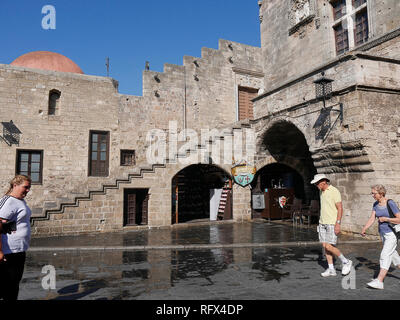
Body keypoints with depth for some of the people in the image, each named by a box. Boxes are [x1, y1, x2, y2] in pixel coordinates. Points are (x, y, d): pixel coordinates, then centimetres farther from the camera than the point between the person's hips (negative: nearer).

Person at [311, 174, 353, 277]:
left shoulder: (334, 191, -12)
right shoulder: (321, 192, 12)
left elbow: (340, 208, -15)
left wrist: (338, 224, -20)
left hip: (332, 223, -8)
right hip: (322, 223, 8)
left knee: (329, 246, -10)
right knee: (325, 246, 5)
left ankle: (346, 262, 11)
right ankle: (331, 269, 14)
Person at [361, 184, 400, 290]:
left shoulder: (391, 204, -16)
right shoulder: (375, 204, 4)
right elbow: (372, 219, -1)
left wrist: (385, 219, -16)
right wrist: (364, 229, -14)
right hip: (383, 233, 7)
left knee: (385, 255, -13)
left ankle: (379, 281, -15)